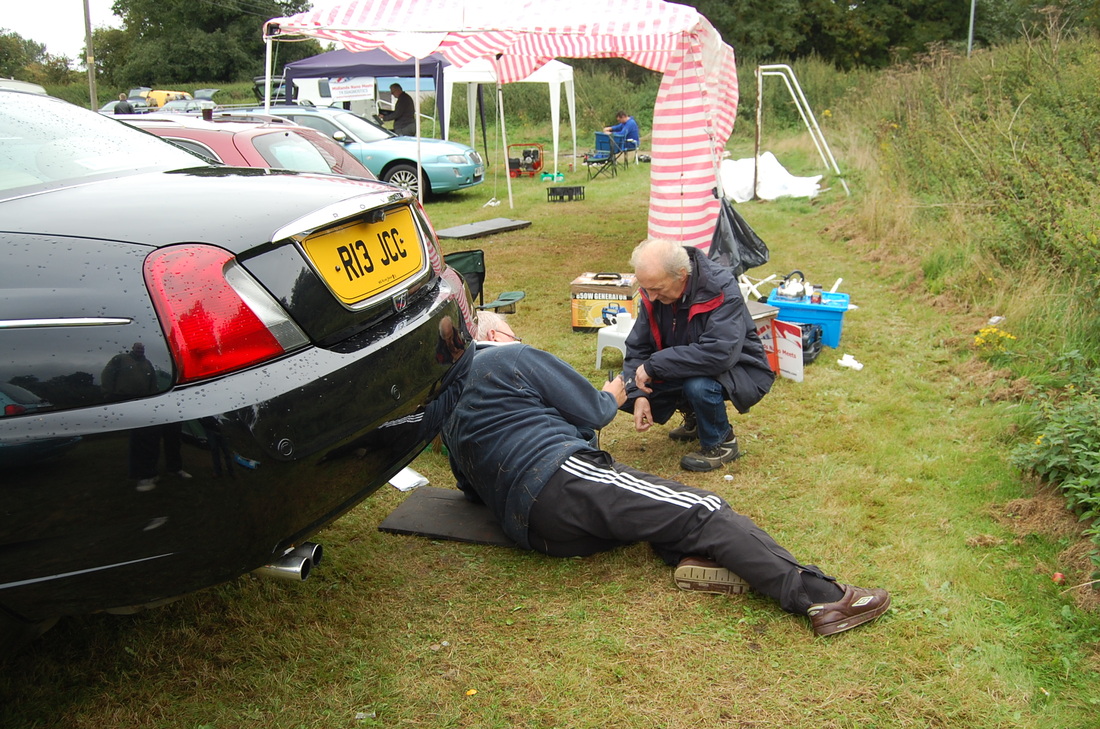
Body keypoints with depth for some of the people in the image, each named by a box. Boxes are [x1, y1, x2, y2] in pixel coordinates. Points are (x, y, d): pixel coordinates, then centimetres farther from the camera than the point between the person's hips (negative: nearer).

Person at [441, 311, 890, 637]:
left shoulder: (449, 409, 28)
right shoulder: (508, 357, 5)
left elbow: (471, 488, 33)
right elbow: (590, 414, 6)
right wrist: (612, 398, 29)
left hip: (527, 524, 8)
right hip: (560, 480, -8)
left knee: (674, 506, 14)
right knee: (704, 511, -11)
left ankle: (689, 557, -20)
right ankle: (822, 597, -21)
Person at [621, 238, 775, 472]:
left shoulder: (721, 289, -28)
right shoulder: (652, 293, -9)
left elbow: (720, 354, -39)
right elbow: (637, 347, -4)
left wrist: (654, 365, -35)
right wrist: (637, 394, -20)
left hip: (738, 368, -6)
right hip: (683, 369, 7)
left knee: (698, 385, -38)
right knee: (626, 392, -9)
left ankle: (722, 443, -5)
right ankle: (694, 417, 17)